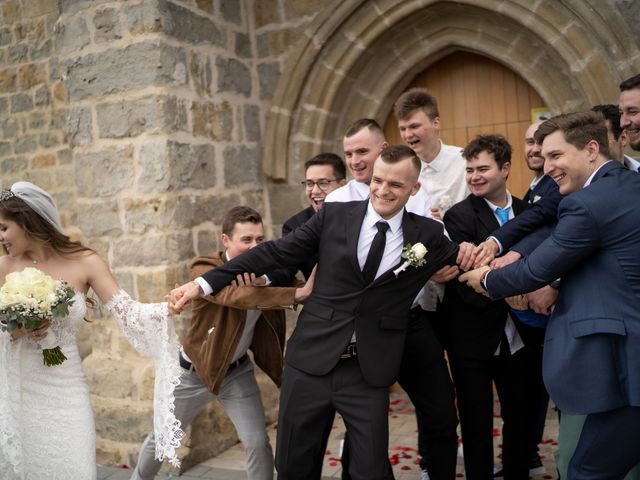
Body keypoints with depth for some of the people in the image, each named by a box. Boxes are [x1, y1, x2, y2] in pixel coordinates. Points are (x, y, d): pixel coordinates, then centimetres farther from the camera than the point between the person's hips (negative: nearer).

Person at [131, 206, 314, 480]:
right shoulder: (205, 269, -26)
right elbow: (238, 295, -43)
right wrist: (298, 293, -52)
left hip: (236, 372, 2)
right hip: (194, 371, -2)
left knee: (258, 443, -7)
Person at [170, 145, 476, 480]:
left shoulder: (428, 235, 2)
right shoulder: (334, 215, 0)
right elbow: (274, 252, 0)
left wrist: (469, 253, -9)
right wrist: (204, 284, -3)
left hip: (369, 372, -1)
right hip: (311, 362, 1)